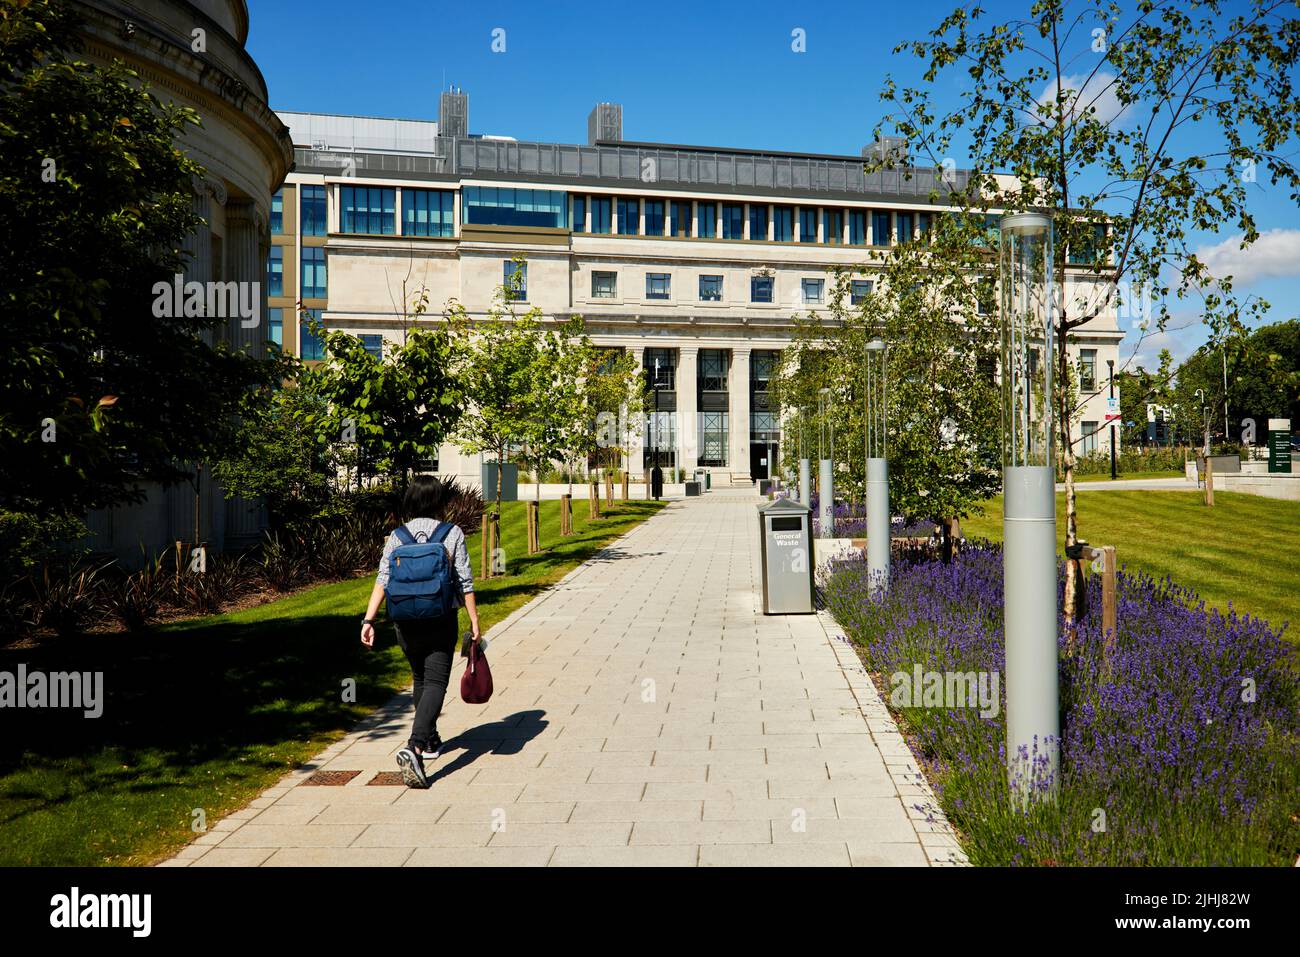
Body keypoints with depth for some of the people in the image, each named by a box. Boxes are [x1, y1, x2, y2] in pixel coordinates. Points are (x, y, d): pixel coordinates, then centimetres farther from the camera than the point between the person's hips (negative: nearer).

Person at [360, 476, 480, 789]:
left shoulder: (397, 536, 3)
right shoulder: (452, 534, -2)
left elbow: (382, 579, -6)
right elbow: (464, 582, -5)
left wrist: (369, 619, -8)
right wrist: (474, 621, -1)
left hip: (405, 622, 4)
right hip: (441, 621, -3)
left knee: (420, 679, 23)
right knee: (435, 683, -5)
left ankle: (430, 741, 37)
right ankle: (414, 748, -25)